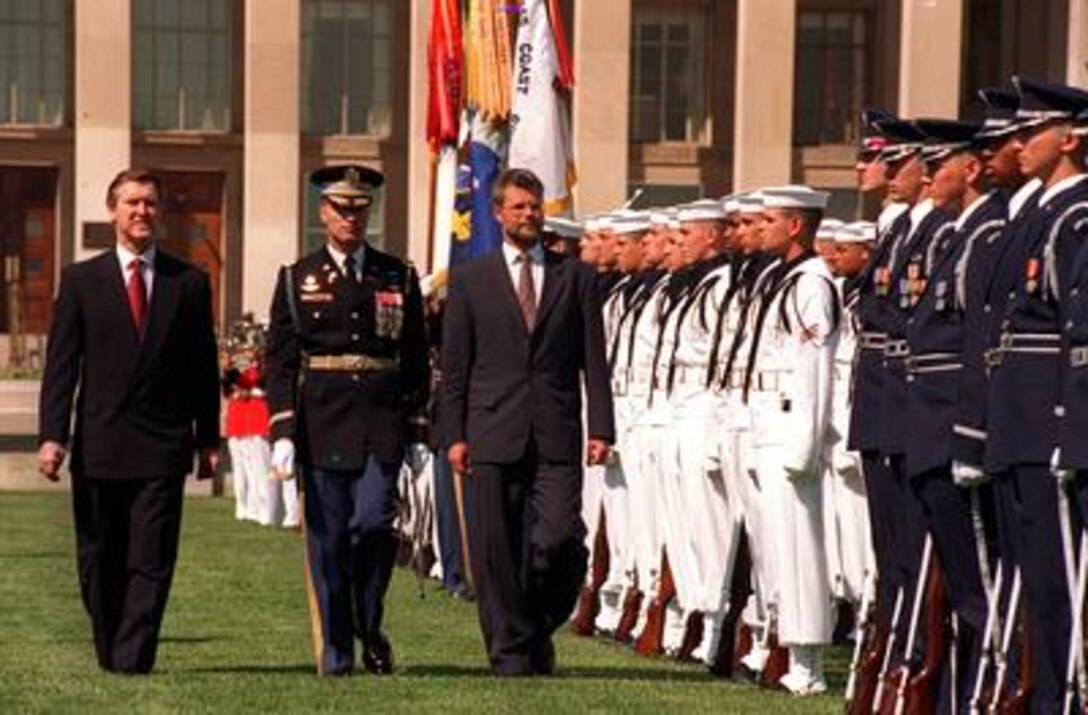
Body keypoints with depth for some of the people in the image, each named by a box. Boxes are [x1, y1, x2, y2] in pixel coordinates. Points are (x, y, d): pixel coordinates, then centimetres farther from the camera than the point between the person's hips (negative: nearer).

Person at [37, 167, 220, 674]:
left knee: (150, 563, -7)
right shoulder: (81, 280, 6)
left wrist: (208, 439, 6)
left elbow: (203, 366, 10)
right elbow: (61, 363, 2)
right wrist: (52, 434, -8)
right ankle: (110, 658, 21)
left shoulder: (189, 283, 8)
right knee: (99, 564, 7)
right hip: (98, 446, 0)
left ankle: (131, 663, -7)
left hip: (163, 446, 0)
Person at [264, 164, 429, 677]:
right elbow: (279, 361, 2)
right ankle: (335, 653, 11)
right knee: (328, 542, 2)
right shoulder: (297, 280, 6)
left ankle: (369, 626, 9)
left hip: (382, 425, 0)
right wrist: (283, 432, -8)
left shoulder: (398, 279, 9)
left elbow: (416, 361, 11)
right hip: (321, 424, 0)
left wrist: (416, 433, 6)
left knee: (374, 523, -13)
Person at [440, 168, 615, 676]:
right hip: (494, 434, 0)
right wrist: (455, 434, -1)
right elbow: (455, 365, 7)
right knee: (496, 550, 0)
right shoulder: (469, 279, 9)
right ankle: (510, 650, 10)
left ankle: (540, 629, 15)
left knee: (558, 540, -10)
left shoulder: (575, 276, 11)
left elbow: (593, 361, 8)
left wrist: (600, 429, 0)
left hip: (556, 436, 0)